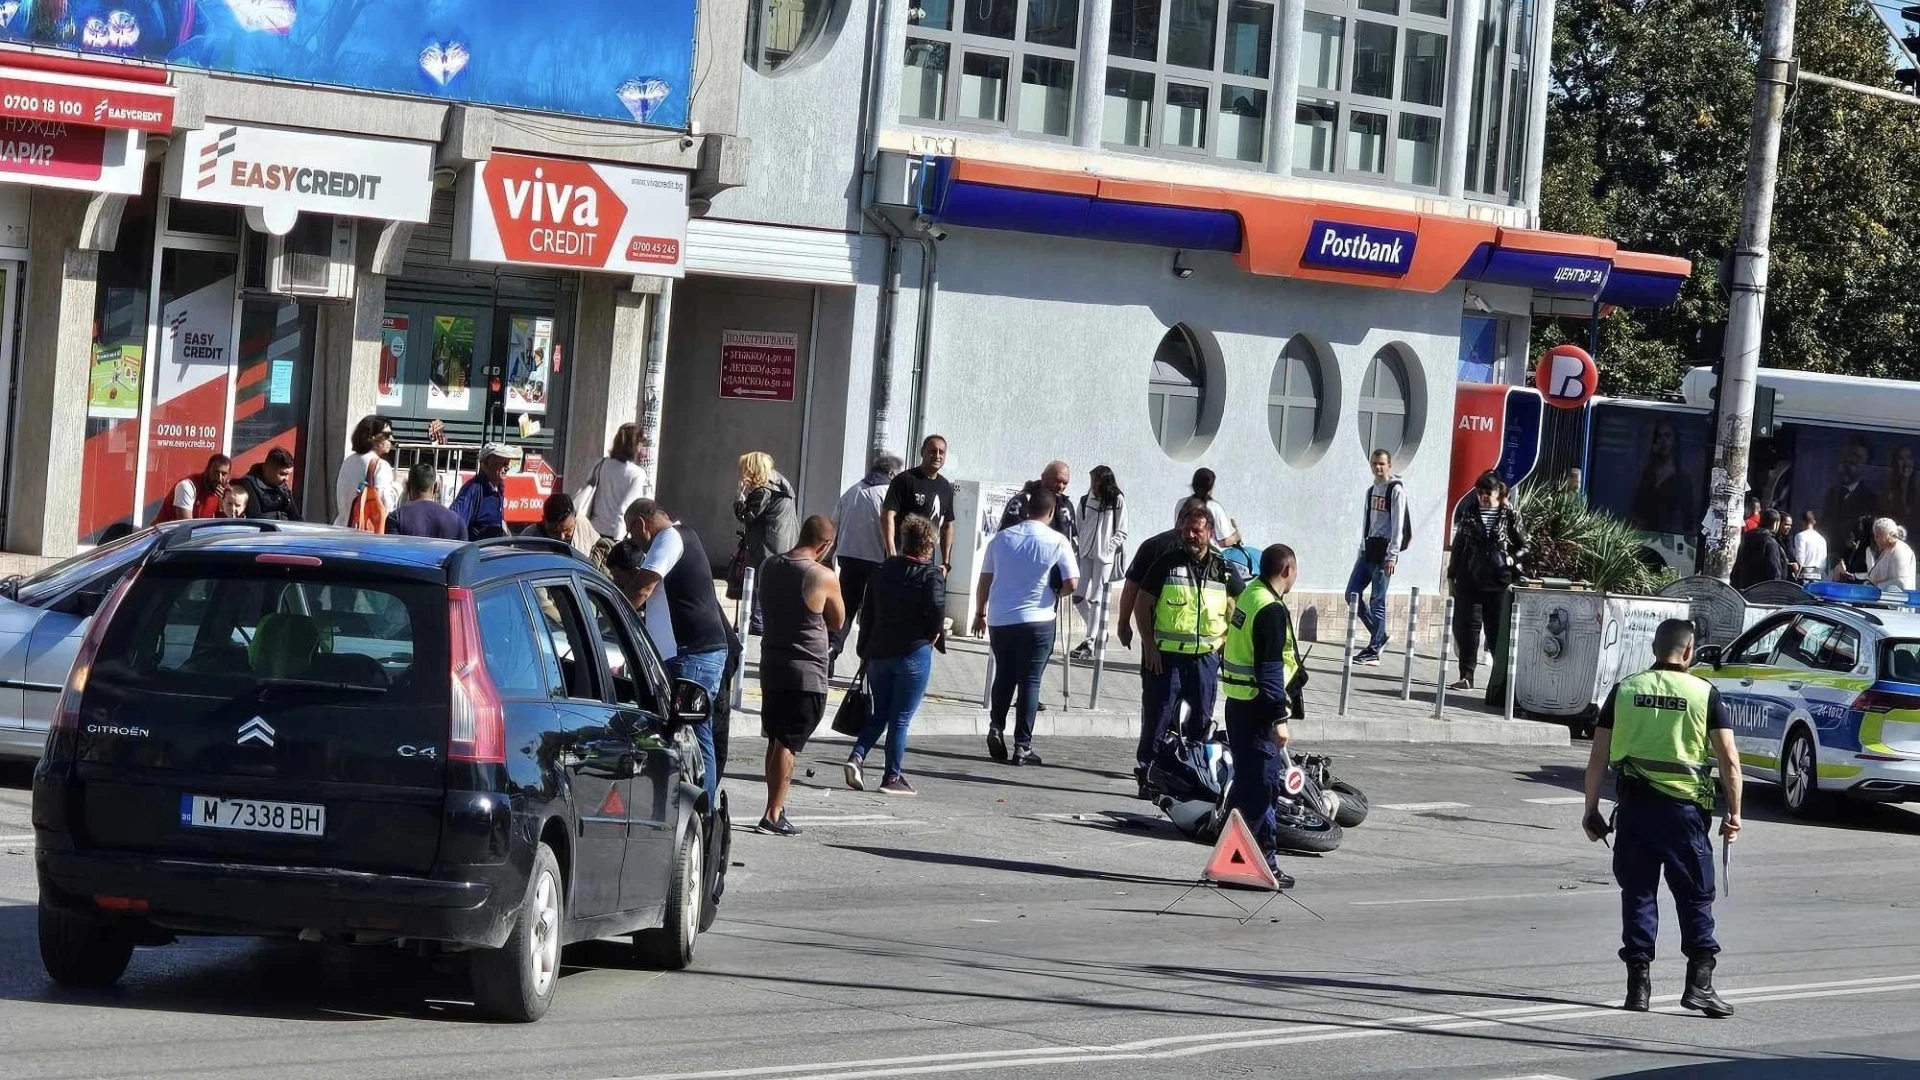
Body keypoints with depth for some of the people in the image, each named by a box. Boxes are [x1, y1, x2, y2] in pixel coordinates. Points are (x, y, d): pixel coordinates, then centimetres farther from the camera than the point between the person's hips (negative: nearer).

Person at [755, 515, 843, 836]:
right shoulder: (823, 577, -15)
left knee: (775, 740, 16)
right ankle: (773, 815, -6)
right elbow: (838, 621, -2)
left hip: (771, 664, 6)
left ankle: (777, 806, 24)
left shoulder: (769, 566, 3)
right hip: (806, 671, -6)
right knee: (788, 743, -4)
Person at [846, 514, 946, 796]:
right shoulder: (931, 575, -8)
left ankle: (857, 756, -4)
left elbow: (867, 612, 10)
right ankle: (892, 777, 4)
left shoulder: (883, 570, 8)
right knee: (901, 718, 2)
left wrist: (865, 650, 16)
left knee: (879, 713, 17)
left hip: (878, 652, 5)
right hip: (913, 653, -5)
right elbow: (937, 609, -22)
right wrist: (931, 638, -4)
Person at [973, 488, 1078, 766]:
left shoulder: (1002, 538, 4)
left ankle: (996, 727, 4)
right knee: (1030, 680, 4)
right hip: (1036, 620, -3)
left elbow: (985, 580, 9)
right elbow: (1071, 584, -10)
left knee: (1004, 676, 19)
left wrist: (980, 613, 21)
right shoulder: (1057, 542, -6)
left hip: (999, 619, 3)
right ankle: (1022, 746, 2)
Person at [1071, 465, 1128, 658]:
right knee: (1078, 596, 0)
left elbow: (1122, 533, -1)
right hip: (1085, 553, 5)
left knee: (1095, 599, -6)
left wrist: (1109, 547, -12)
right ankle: (1097, 631, 20)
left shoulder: (1117, 501, -3)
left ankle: (1090, 642, -3)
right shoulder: (1085, 500, 8)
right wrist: (1078, 546, 4)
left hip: (1104, 555, -5)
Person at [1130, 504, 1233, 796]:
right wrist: (1149, 644, -8)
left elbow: (1233, 610, 17)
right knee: (1157, 718, -1)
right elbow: (1142, 605, 0)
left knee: (1201, 720, 8)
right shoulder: (1166, 564, -2)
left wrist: (1224, 642, 3)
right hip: (1165, 656, -3)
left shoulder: (1223, 569, 6)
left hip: (1205, 656, 3)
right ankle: (1146, 776, 3)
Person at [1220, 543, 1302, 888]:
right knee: (1261, 784, -6)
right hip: (1257, 707, -10)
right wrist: (1279, 718, -21)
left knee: (1247, 781, 15)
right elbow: (1270, 670, -21)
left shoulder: (1249, 595, 11)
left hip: (1238, 702, 10)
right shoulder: (1272, 610, -18)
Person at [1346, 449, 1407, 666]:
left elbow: (1398, 526, -12)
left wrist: (1392, 556, -17)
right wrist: (1362, 549, 16)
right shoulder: (1372, 490, 16)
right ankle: (1378, 635, 18)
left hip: (1384, 550, -8)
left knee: (1377, 601, -6)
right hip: (1368, 548, 8)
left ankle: (1374, 651, -2)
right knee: (1352, 593, 5)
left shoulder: (1396, 490, -8)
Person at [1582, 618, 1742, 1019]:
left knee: (1637, 892, 9)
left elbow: (1599, 756, 5)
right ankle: (1699, 982, -2)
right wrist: (1734, 812, 1)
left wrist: (1591, 808, 11)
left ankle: (1638, 985, 7)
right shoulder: (1704, 693, -1)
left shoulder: (1625, 690, 5)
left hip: (1633, 804, 2)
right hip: (1684, 805, -2)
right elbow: (1729, 760, -6)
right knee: (1695, 895, 6)